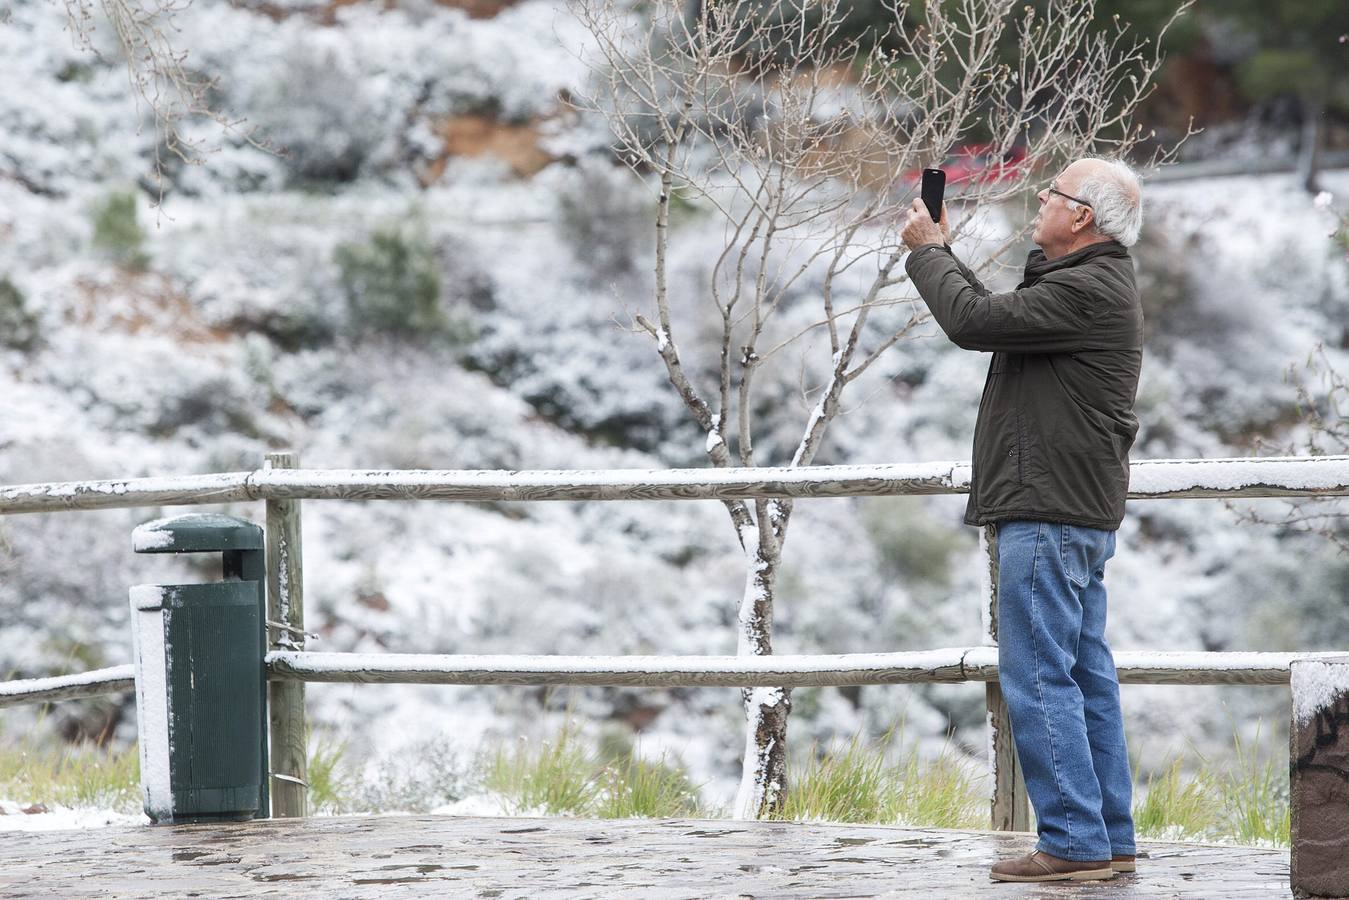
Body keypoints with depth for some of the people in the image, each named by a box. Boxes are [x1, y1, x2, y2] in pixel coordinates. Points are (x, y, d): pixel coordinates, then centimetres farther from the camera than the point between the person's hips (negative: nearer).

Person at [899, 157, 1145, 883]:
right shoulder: (1092, 285, 17)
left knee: (1038, 676, -10)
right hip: (1079, 513, 11)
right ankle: (1108, 840, 14)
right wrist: (943, 252, 20)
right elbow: (995, 315, 24)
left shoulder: (1086, 291, -17)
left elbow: (976, 321, -19)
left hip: (1049, 512, -11)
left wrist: (927, 251, -3)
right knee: (1085, 674, 11)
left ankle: (1073, 843, -10)